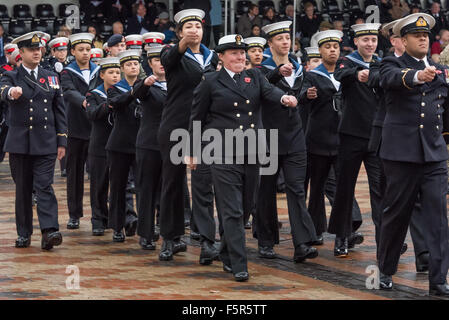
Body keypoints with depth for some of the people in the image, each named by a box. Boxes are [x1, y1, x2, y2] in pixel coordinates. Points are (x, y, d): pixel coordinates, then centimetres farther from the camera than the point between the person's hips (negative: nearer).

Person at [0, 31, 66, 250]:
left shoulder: (51, 78, 11)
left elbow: (60, 111, 11)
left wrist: (62, 141, 5)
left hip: (46, 143, 1)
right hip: (20, 142, 0)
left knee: (44, 186, -9)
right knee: (22, 189, 6)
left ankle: (49, 231, -17)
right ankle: (24, 233, 14)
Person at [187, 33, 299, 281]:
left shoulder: (255, 77, 13)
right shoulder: (211, 82, 2)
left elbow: (269, 92, -7)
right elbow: (197, 118, 6)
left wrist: (285, 98, -30)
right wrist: (192, 152, 7)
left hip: (252, 154, 4)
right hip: (224, 156, -4)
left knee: (242, 209, 11)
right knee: (232, 211, -9)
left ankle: (227, 256, 27)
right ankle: (238, 266, -10)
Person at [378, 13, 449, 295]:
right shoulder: (393, 65, 0)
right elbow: (391, 79, -25)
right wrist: (417, 76, -44)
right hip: (402, 153, -3)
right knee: (396, 215, 6)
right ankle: (386, 271, 23)